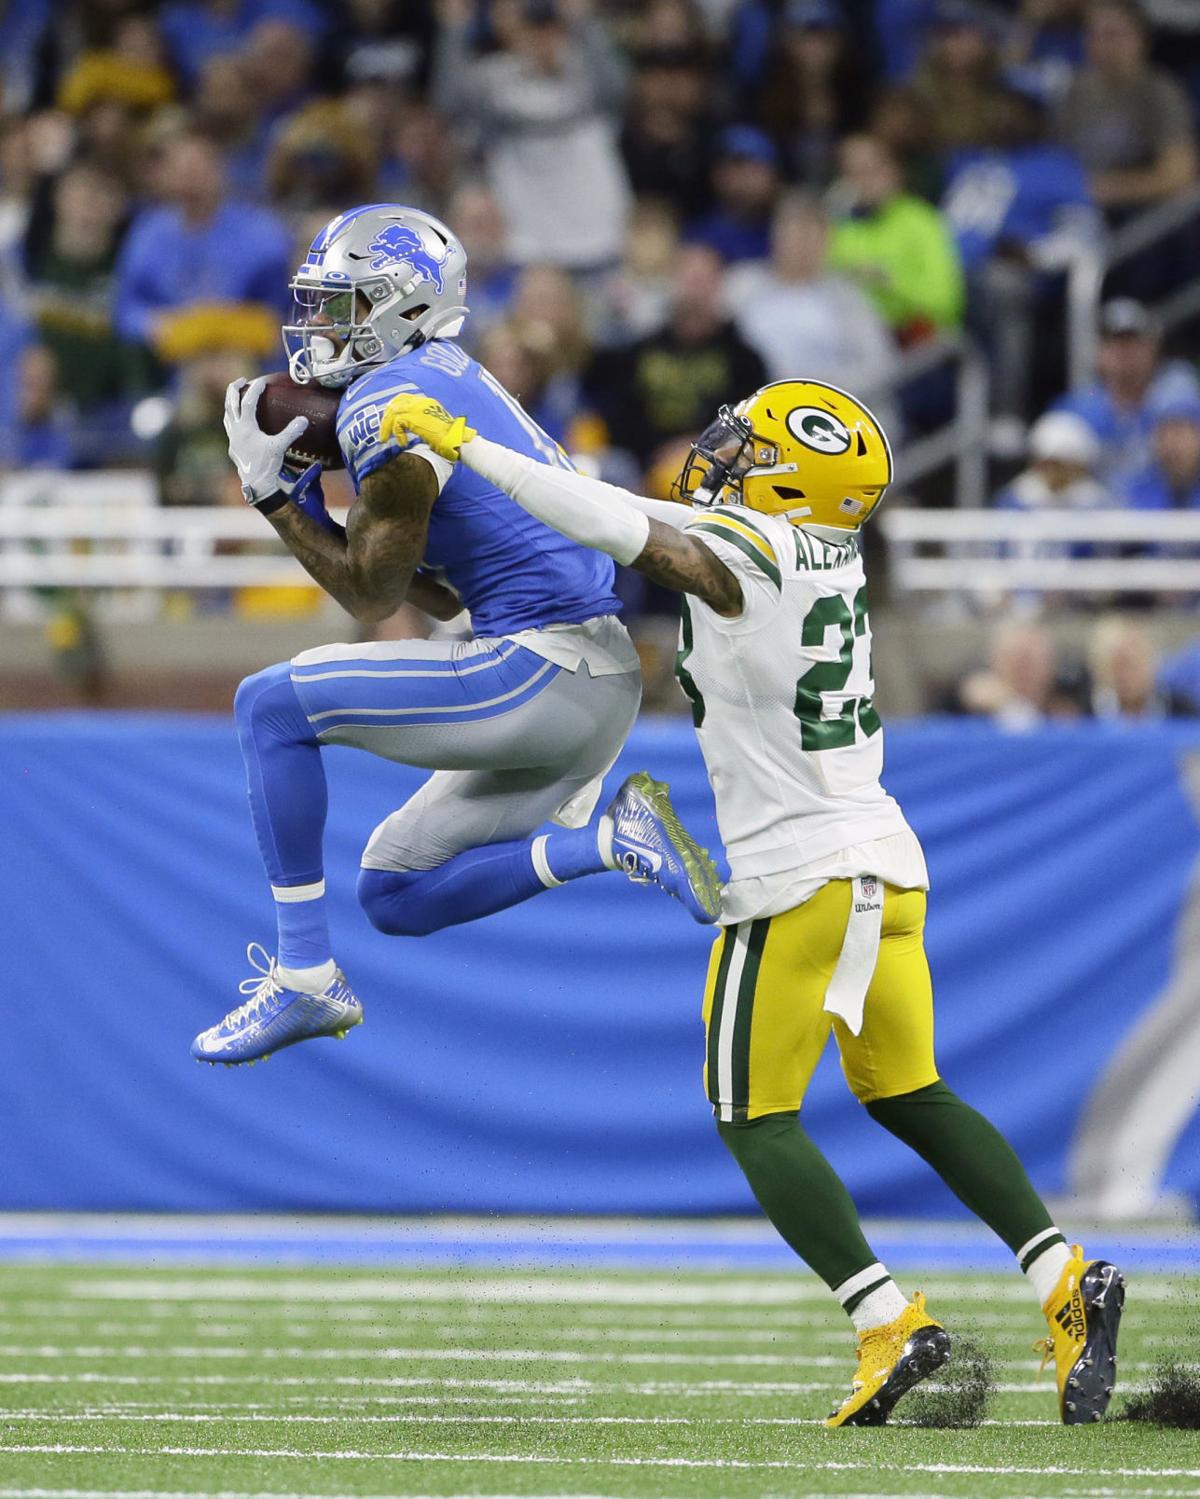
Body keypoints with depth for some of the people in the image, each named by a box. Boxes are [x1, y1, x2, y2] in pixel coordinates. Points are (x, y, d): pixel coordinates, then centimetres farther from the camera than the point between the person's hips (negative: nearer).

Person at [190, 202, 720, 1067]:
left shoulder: (393, 403, -12)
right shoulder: (454, 386, 19)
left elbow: (373, 596, -9)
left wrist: (270, 493, -2)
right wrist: (309, 503, 15)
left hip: (540, 672, -10)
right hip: (593, 697, 10)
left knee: (272, 705, -7)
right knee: (394, 896, 16)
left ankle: (305, 978, -5)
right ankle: (613, 841, 3)